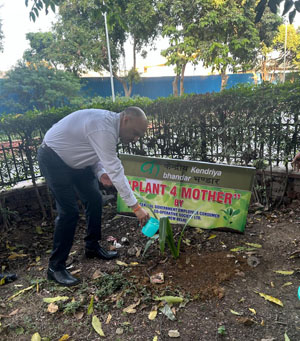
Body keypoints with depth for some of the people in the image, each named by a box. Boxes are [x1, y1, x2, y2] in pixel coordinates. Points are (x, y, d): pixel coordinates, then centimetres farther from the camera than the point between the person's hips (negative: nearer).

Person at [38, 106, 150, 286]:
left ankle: (93, 246, 27)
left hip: (75, 158, 9)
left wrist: (101, 174, -13)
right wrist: (136, 206, -30)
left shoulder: (110, 123, -3)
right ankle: (55, 266, 4)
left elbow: (95, 153, 8)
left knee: (94, 199, 8)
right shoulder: (103, 129, -33)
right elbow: (116, 171, -34)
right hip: (53, 158, -9)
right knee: (69, 211, -12)